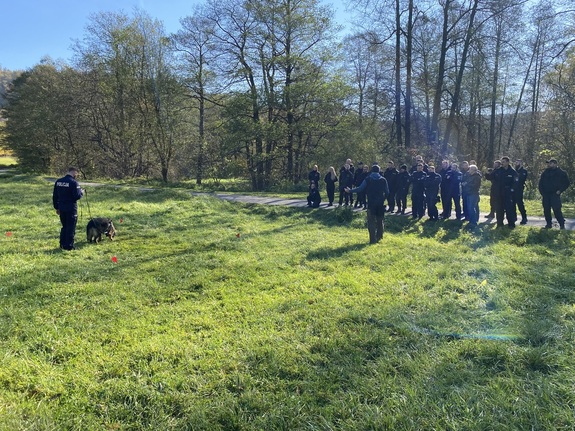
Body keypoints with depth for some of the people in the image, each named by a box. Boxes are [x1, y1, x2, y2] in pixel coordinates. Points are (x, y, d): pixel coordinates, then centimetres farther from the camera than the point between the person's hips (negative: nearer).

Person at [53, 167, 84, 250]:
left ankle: (62, 244, 23)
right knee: (71, 228, 2)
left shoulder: (58, 181, 7)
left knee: (64, 226, 19)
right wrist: (81, 192, 4)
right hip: (71, 209, -7)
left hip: (61, 208, 7)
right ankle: (69, 246, 5)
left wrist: (57, 207, 19)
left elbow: (55, 196, 12)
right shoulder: (73, 182, -15)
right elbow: (77, 196, -17)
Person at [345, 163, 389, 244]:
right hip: (380, 204, 2)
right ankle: (379, 237, 23)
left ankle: (373, 239, -7)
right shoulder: (383, 180, 1)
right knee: (380, 220, 16)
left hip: (371, 204, -2)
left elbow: (360, 189, -8)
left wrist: (350, 190, 3)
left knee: (371, 221, 0)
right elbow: (387, 192, 2)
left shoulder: (368, 179, -4)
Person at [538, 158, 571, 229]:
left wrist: (560, 190, -7)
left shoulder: (561, 173, 0)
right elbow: (541, 183, 18)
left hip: (555, 194, -4)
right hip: (546, 194, 4)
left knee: (557, 210, -12)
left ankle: (562, 224, -3)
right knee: (546, 210, 5)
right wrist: (542, 192, 8)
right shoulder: (545, 172, 11)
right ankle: (548, 224, 15)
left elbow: (567, 183, 3)